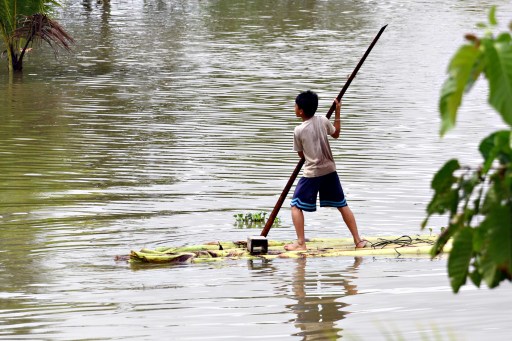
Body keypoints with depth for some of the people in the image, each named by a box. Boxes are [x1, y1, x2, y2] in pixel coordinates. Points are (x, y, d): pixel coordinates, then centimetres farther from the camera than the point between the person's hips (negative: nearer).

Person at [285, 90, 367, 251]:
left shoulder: (299, 130, -11)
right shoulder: (323, 121, -2)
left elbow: (301, 153, 1)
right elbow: (336, 134, 17)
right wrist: (337, 112, 22)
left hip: (311, 174, -4)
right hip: (329, 171, 4)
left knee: (296, 206, 7)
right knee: (342, 205, 14)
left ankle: (301, 243, -1)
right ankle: (358, 240, 15)